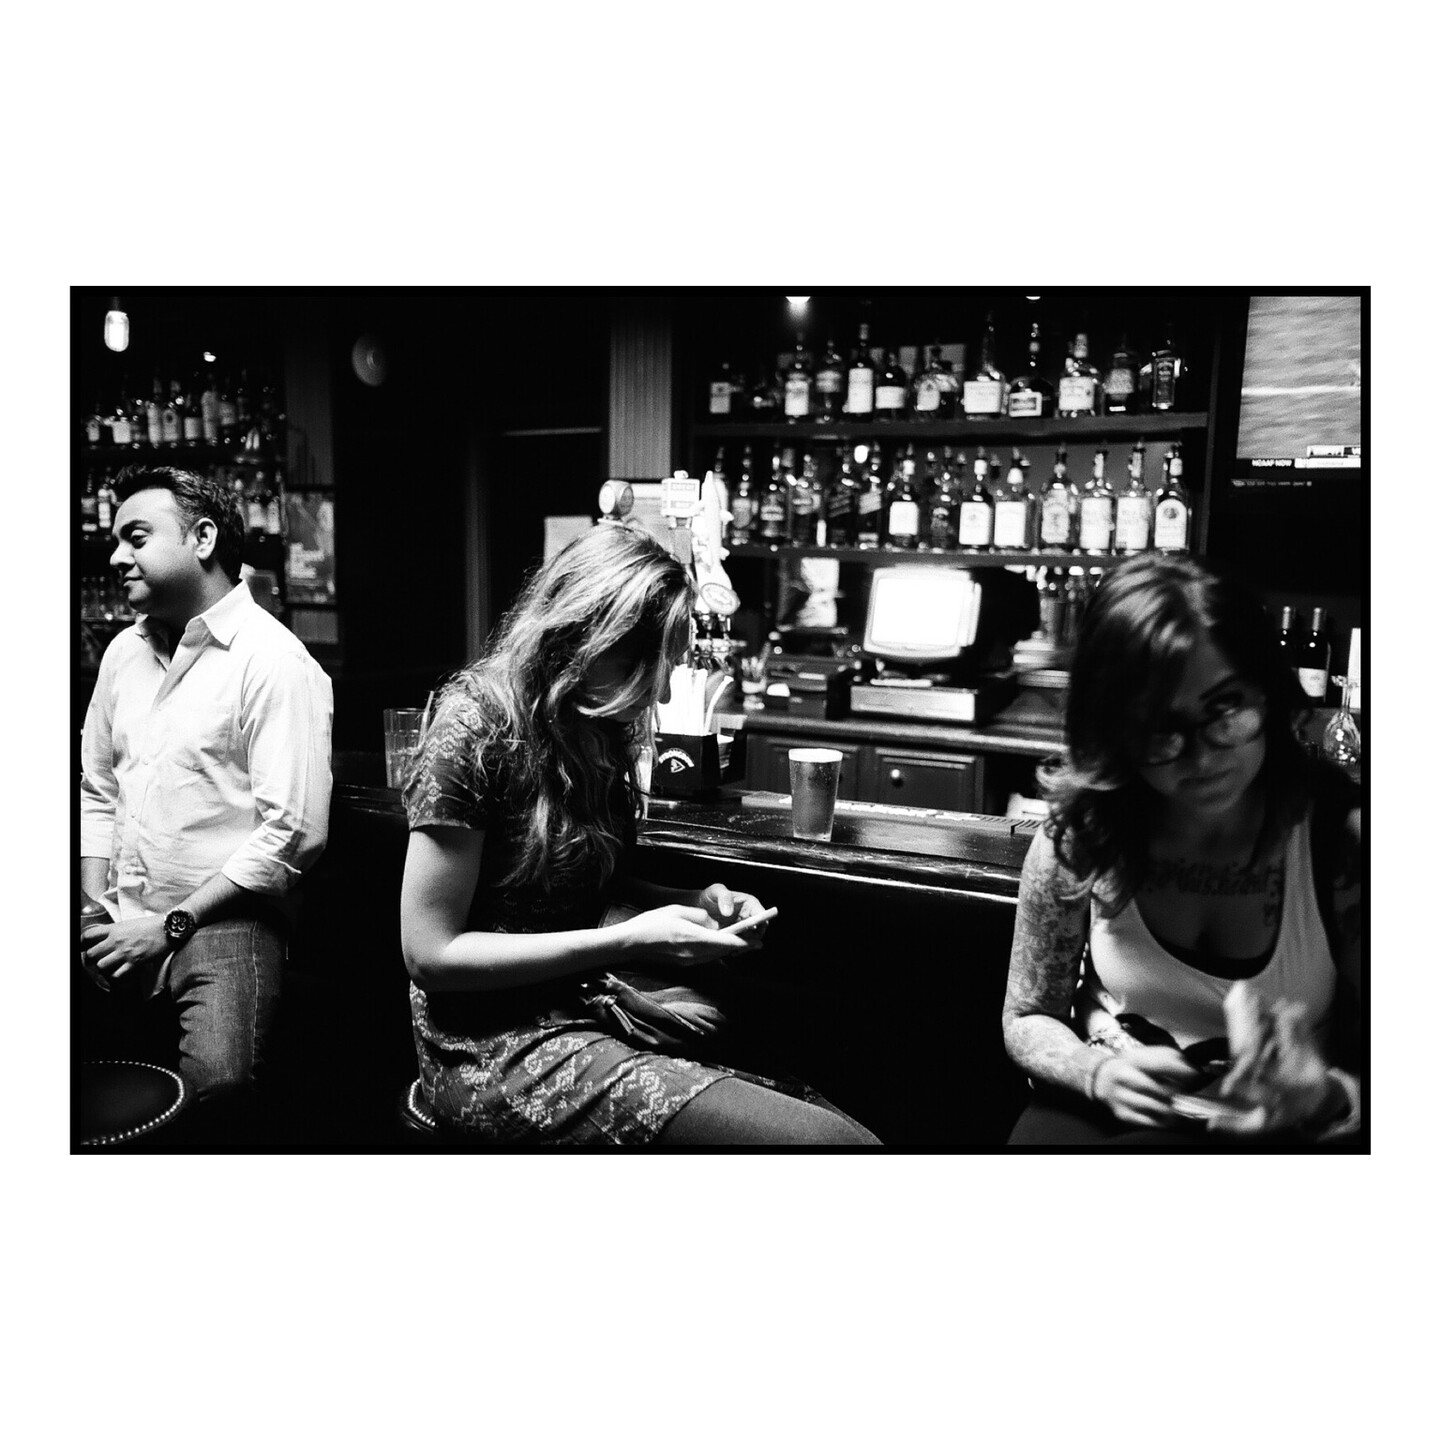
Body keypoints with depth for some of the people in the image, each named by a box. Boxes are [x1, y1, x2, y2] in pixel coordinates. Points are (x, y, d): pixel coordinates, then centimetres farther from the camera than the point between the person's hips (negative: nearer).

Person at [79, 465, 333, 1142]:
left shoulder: (274, 663, -10)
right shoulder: (124, 651, 15)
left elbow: (292, 832, -16)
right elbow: (95, 789, 20)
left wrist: (171, 926, -11)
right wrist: (94, 909, 5)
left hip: (222, 921, -6)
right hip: (123, 926, 7)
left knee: (216, 1085, -28)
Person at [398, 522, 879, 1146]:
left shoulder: (599, 729, 8)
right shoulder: (474, 727, -15)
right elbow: (430, 952, -15)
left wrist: (694, 904, 0)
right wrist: (630, 941, -18)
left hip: (589, 1015, 8)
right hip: (499, 1047, -7)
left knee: (824, 1113, -11)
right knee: (826, 1138, -21)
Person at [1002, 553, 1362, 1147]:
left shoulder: (1344, 836, -15)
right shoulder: (1075, 840, -13)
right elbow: (1028, 1018, 1)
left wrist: (1329, 1097, -27)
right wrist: (1100, 1073, -18)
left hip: (1278, 1128, 1)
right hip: (1104, 1113, 0)